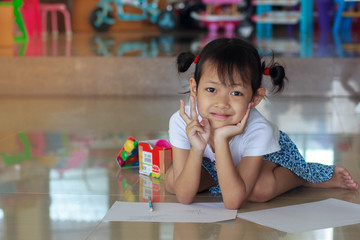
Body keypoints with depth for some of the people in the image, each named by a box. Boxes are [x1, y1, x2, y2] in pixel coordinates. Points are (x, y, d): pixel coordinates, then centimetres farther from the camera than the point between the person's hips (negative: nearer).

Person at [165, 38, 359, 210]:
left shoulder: (258, 131, -38)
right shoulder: (182, 121, -34)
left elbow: (233, 202, -42)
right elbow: (184, 197, -32)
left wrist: (221, 141, -50)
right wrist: (197, 149, -48)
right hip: (211, 162, 3)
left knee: (259, 189, -34)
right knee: (170, 182, -17)